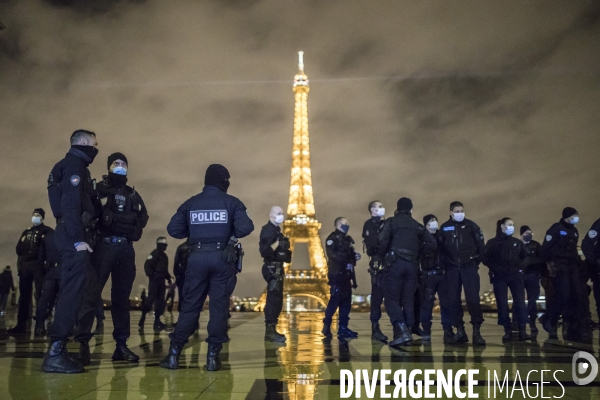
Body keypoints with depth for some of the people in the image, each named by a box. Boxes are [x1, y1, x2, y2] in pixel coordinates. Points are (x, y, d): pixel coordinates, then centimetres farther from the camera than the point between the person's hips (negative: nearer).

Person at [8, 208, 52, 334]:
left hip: (39, 265, -5)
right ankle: (21, 324, 1)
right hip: (25, 266, 5)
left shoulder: (47, 231, 9)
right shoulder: (26, 232, 24)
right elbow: (18, 249, 16)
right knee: (24, 294, 1)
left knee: (40, 294, -10)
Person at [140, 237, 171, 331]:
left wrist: (169, 278, 15)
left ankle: (157, 320, 10)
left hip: (161, 281, 8)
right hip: (154, 280, -8)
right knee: (151, 298, -12)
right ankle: (142, 319, -4)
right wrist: (151, 276, -20)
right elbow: (147, 265, -16)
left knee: (160, 301, 6)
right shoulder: (155, 253, -7)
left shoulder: (164, 256, 19)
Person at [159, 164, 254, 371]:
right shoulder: (232, 202, 1)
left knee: (189, 306, 8)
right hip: (222, 257, -2)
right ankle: (213, 356, 5)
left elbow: (173, 229, 3)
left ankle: (174, 354, 10)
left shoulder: (190, 203, 8)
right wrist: (232, 235, 1)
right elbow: (246, 228, -14)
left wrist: (193, 232, 16)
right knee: (219, 306, 4)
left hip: (197, 257, 2)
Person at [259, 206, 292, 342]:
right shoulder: (268, 230, -12)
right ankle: (270, 331, -11)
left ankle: (272, 330, 18)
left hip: (277, 268, 11)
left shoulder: (275, 230, 19)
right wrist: (277, 243, -30)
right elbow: (265, 250, -23)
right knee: (273, 299, -12)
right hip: (272, 268, -11)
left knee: (276, 300, 13)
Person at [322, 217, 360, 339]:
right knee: (335, 300, -10)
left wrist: (355, 256, 2)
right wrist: (345, 262, -24)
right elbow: (331, 255, -17)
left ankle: (343, 328, 12)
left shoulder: (347, 239, 21)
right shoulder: (333, 238, -5)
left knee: (346, 301, 7)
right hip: (336, 274, -8)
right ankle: (326, 326, 0)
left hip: (346, 274, 8)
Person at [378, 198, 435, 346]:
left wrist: (382, 256, 3)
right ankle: (407, 333, 10)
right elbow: (432, 242, 11)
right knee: (408, 300, 11)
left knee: (392, 298, -2)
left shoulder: (392, 222, 3)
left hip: (395, 263, -4)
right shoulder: (417, 225, 16)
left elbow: (382, 240, -12)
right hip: (412, 265, 4)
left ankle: (402, 332, -15)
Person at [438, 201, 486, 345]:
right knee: (453, 300, 1)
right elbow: (440, 247, 8)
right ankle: (460, 330, 10)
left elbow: (480, 245, 5)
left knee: (473, 298, -8)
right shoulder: (444, 227, 6)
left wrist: (476, 260, 5)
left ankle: (476, 330, -1)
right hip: (452, 268, 2)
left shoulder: (471, 225, 2)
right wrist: (445, 263, 4)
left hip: (469, 267, -2)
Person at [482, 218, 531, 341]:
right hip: (499, 277, -2)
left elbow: (524, 257, 21)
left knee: (520, 301, -9)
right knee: (502, 304, -2)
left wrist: (519, 267, 9)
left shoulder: (517, 242, 9)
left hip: (515, 276, 2)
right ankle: (507, 331, 7)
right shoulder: (493, 242, -1)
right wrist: (495, 268, -8)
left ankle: (523, 331, -8)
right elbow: (485, 258, -2)